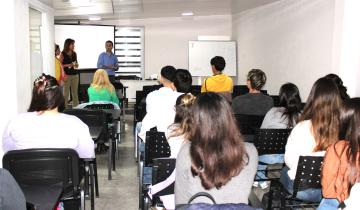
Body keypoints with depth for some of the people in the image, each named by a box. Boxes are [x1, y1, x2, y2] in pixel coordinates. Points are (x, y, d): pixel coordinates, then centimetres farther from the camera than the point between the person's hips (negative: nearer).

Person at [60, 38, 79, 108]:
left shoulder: (74, 54, 11)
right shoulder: (63, 54, -3)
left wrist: (76, 65, -1)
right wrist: (68, 65, -17)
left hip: (75, 75, 5)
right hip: (67, 75, -5)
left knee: (75, 92, 7)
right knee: (66, 93, -2)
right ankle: (65, 108, 2)